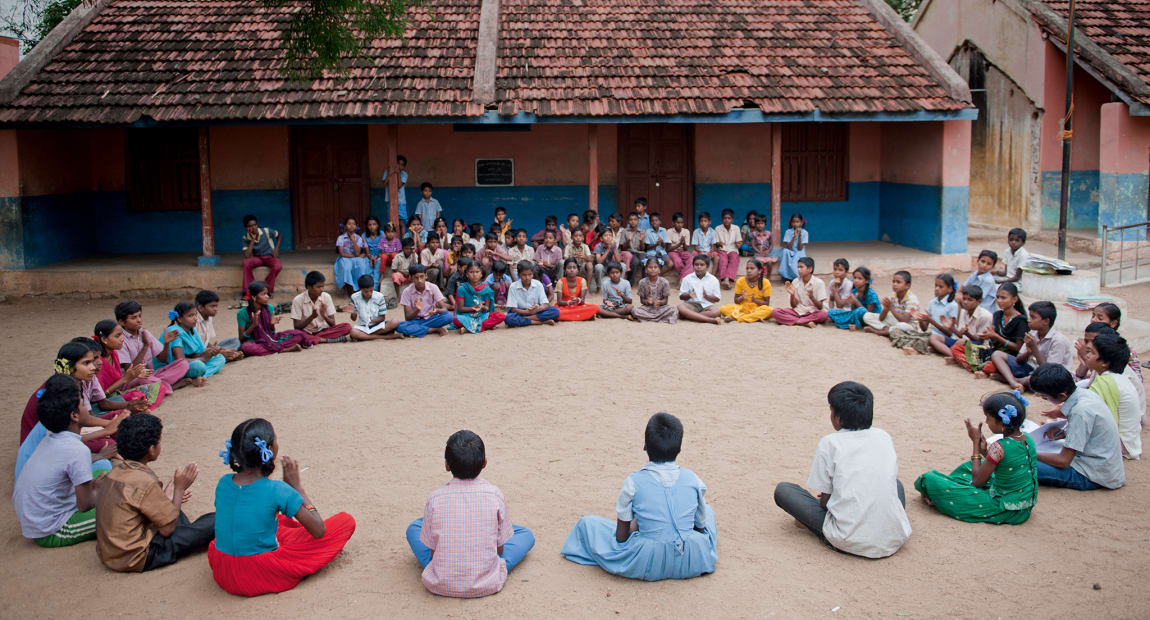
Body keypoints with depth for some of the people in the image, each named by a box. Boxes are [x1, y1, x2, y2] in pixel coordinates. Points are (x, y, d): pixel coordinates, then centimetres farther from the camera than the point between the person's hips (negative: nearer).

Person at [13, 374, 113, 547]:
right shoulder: (78, 450, -26)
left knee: (102, 467, 12)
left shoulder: (51, 439, 1)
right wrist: (99, 489, 3)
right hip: (49, 534, -9)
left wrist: (99, 456, 38)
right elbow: (84, 505, -18)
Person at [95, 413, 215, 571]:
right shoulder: (145, 482, -24)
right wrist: (180, 487, -8)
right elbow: (168, 528, -15)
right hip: (134, 560, -9)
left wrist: (168, 497, 15)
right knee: (213, 521, -6)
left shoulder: (117, 471, 2)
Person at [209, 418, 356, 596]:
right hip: (263, 579, -7)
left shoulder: (223, 482, -2)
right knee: (346, 522, -2)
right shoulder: (277, 490, -19)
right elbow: (319, 530, -10)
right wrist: (295, 485, -5)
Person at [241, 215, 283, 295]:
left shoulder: (266, 231, -13)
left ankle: (266, 289, -15)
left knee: (278, 266, -35)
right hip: (257, 258, 1)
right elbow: (247, 256, -23)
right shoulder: (246, 238, -11)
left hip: (270, 256, -1)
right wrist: (253, 240, -26)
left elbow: (279, 235, 6)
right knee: (246, 262, -32)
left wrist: (276, 249, -6)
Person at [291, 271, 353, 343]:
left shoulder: (326, 297, -3)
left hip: (323, 330, 3)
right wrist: (312, 316, -26)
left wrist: (324, 316, -24)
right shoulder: (298, 300, -10)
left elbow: (332, 323, -2)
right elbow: (297, 327, -12)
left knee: (347, 327, -21)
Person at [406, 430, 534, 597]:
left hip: (441, 586, 1)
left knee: (414, 527, 25)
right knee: (526, 534, 20)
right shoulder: (495, 495, -10)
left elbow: (432, 552, -1)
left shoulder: (435, 498, -9)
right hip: (487, 585, -1)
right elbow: (500, 549, -1)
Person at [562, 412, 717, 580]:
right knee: (707, 508, 32)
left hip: (649, 566, -3)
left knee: (587, 523, 10)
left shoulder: (633, 482, -12)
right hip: (692, 563, 3)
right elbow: (701, 527, 6)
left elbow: (621, 536, -5)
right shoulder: (692, 479, -6)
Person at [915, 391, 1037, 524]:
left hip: (1006, 511, -9)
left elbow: (978, 481, -13)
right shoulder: (1028, 439, -2)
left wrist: (975, 442, -8)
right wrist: (984, 451, 0)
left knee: (930, 479, -9)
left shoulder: (999, 447, -26)